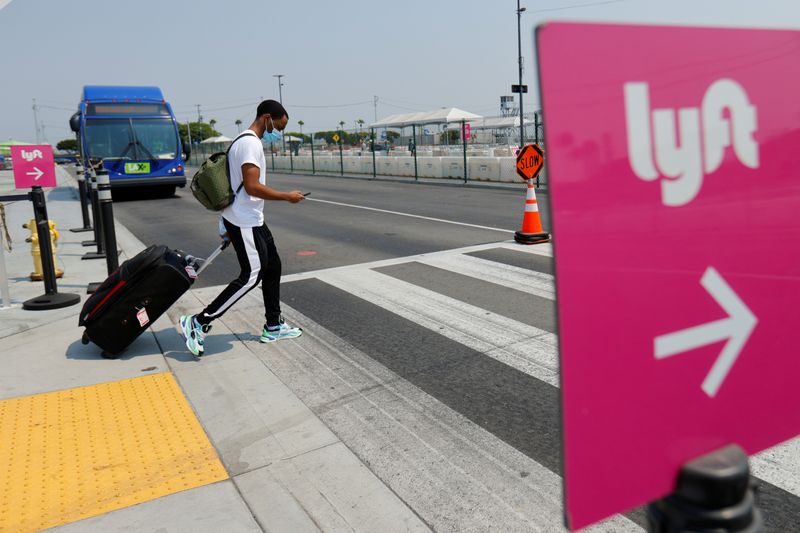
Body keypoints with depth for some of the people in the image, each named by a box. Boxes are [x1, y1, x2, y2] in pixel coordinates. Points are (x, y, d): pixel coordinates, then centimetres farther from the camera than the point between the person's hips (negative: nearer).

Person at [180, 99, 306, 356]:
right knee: (251, 276, -9)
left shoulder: (247, 141, 17)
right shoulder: (251, 143, -16)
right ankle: (198, 323, -4)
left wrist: (227, 227, 24)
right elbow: (252, 186, -25)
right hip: (244, 221, -11)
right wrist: (287, 196, -14)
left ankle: (273, 326, 22)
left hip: (252, 219, 11)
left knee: (272, 266, 14)